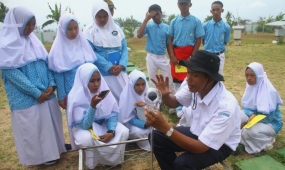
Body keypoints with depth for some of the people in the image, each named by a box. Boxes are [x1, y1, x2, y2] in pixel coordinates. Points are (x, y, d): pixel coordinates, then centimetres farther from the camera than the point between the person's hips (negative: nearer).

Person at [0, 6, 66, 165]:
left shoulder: (33, 40, 8)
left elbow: (46, 63, 7)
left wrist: (52, 84, -8)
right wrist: (36, 93, -18)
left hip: (46, 92, 6)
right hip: (26, 97, -6)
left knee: (51, 119, 13)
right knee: (32, 125, 6)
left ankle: (55, 147, 33)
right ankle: (41, 155, 25)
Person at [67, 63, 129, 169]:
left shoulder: (103, 89, -14)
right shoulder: (76, 97, -25)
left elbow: (112, 114, -9)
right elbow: (85, 125, -29)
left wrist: (111, 132, -26)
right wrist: (93, 105, -42)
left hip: (103, 123, 4)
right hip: (83, 127, -3)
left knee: (123, 132, -20)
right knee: (86, 139, -36)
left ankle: (113, 160, 6)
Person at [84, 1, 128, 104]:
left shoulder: (116, 28, 9)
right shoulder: (89, 31, -2)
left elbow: (124, 48, 6)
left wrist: (122, 65, -12)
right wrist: (109, 67, -16)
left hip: (119, 71, 4)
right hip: (102, 74, -3)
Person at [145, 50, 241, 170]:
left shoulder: (225, 106, -34)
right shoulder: (196, 86, -18)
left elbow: (200, 148, -34)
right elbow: (174, 102, 2)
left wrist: (164, 127, -42)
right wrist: (164, 95, -23)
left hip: (221, 144, -5)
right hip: (197, 132, 6)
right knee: (156, 137, -6)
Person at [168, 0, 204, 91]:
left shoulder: (196, 21, 0)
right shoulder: (174, 21, 7)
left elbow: (198, 40, -2)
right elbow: (170, 40, 6)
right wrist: (172, 56, -5)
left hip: (190, 54, -2)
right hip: (176, 54, 2)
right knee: (177, 80, 8)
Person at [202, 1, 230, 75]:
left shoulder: (226, 27, -4)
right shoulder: (205, 25, -4)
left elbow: (225, 42, 6)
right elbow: (203, 41, 6)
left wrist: (218, 50, 4)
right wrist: (208, 49, 9)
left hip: (219, 56, 0)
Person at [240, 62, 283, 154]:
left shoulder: (270, 92, -25)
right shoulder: (250, 87, -4)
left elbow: (268, 118, -24)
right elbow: (245, 107, -1)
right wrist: (251, 114, -21)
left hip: (271, 123, -6)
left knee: (248, 131, -32)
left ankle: (268, 140, -3)